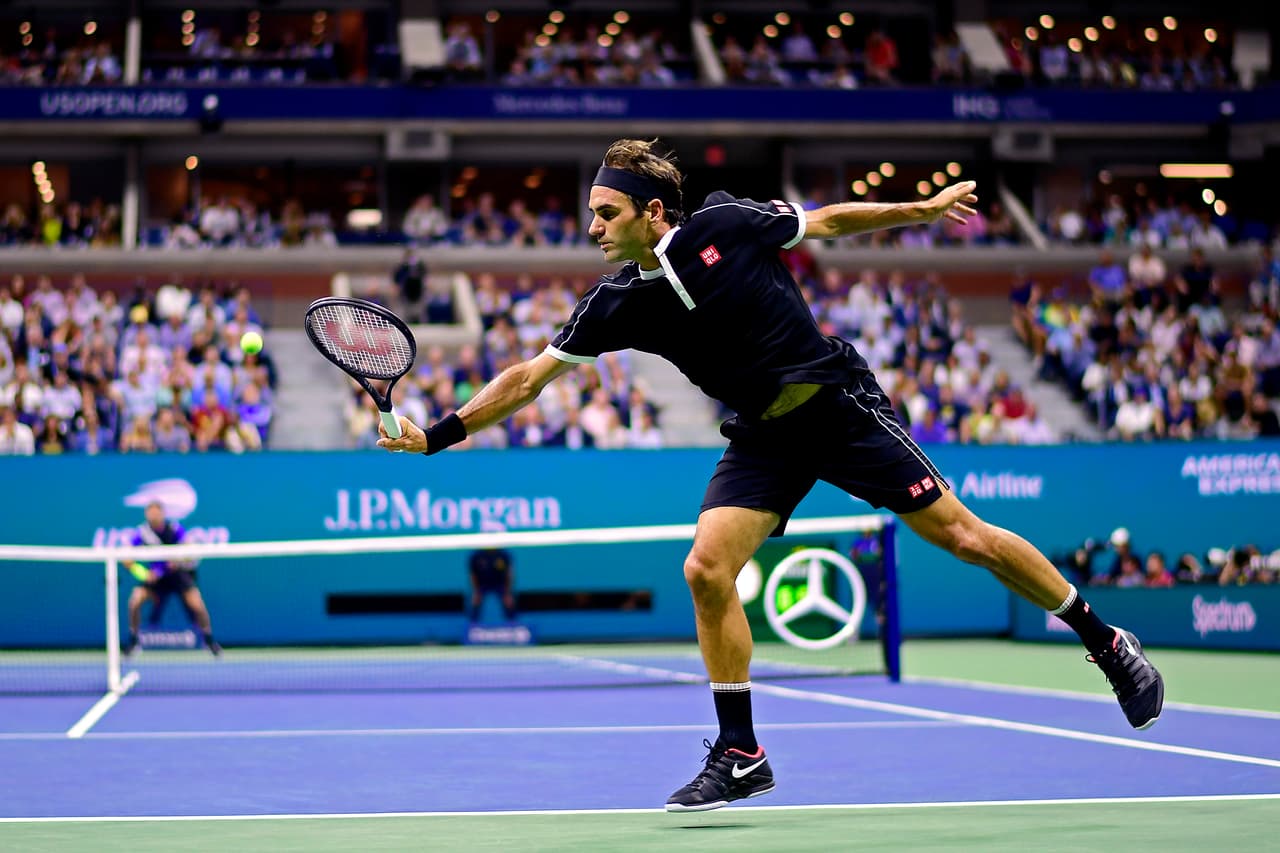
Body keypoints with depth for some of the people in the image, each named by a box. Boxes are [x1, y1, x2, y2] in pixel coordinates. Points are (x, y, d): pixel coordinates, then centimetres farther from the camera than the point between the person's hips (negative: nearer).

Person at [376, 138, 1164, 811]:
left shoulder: (726, 225, -14)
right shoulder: (618, 305, -5)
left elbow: (828, 220, 2)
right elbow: (530, 377, -1)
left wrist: (923, 209, 3)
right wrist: (439, 434, -6)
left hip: (843, 406, -4)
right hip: (764, 439, 4)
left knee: (962, 535, -4)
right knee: (707, 572, -13)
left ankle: (1106, 641, 13)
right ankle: (741, 756, -1)